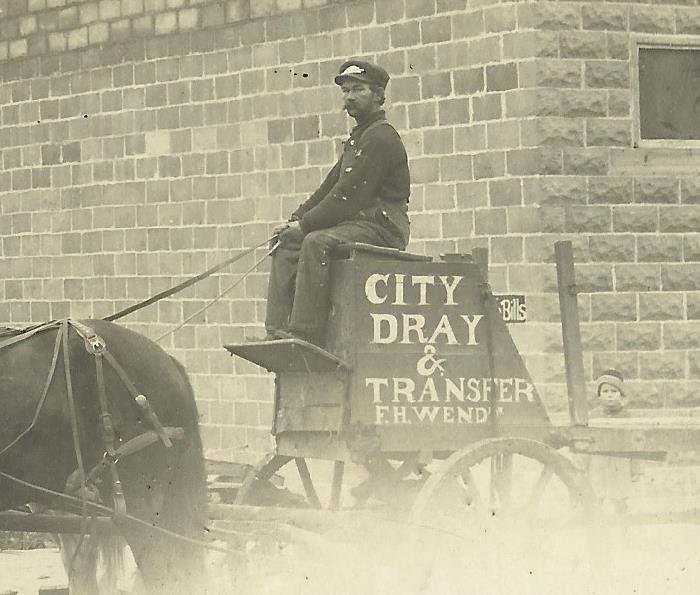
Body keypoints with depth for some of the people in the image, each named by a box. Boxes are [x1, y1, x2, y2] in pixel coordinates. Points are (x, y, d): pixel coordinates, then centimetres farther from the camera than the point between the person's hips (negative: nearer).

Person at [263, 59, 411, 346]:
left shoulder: (381, 137, -11)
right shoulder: (358, 137, 22)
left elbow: (349, 195, -18)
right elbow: (330, 186, 21)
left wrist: (305, 225, -15)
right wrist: (296, 219, 7)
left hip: (382, 226, -11)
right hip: (358, 223, 11)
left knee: (317, 242, -32)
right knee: (287, 244, 2)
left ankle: (304, 333, -37)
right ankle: (276, 331, -9)